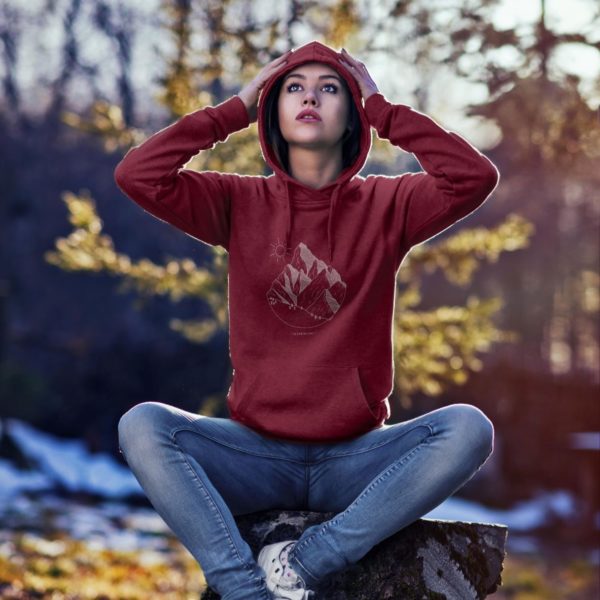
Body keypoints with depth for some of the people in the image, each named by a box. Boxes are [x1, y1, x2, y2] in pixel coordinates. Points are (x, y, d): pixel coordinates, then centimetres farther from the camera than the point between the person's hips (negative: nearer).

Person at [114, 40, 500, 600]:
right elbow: (136, 174, -10)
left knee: (467, 428, -28)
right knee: (142, 426, -26)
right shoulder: (241, 202, 4)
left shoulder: (386, 206, 3)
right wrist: (236, 108, -3)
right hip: (258, 453, 0)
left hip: (354, 459, 0)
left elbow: (476, 176, -15)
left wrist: (383, 109, -5)